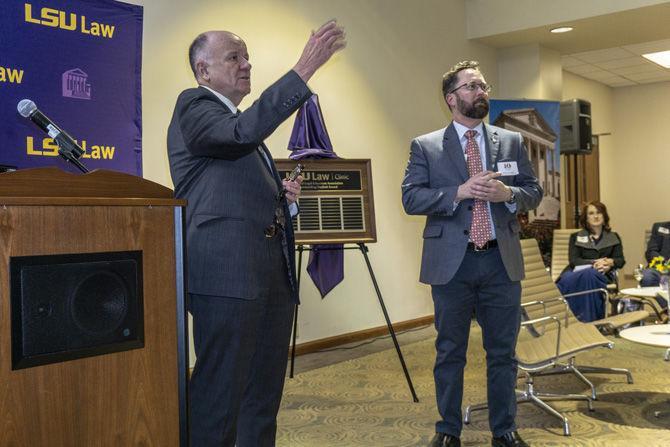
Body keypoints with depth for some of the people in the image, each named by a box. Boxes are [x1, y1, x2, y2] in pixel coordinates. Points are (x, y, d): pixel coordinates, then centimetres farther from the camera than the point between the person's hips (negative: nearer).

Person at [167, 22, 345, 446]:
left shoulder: (240, 124, 24)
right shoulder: (193, 105, -1)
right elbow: (246, 130, -23)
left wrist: (282, 194, 11)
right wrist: (305, 69, -24)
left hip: (272, 269, 9)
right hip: (227, 271, -9)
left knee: (264, 393, 14)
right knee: (219, 395, -5)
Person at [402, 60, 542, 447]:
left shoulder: (512, 141, 9)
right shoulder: (426, 146, 1)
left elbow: (535, 191, 9)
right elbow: (411, 198, -7)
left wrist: (508, 193, -12)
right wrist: (460, 191, -19)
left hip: (502, 261, 2)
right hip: (451, 262, -2)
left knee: (503, 353, 11)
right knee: (450, 353, 10)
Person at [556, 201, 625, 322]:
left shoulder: (614, 238, 26)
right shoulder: (576, 237, 23)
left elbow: (620, 260, 13)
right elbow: (573, 260, 6)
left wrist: (610, 262, -13)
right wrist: (594, 263, -13)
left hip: (602, 274, 0)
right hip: (578, 272, 1)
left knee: (589, 275, -41)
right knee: (567, 279, -40)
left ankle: (587, 320, -44)